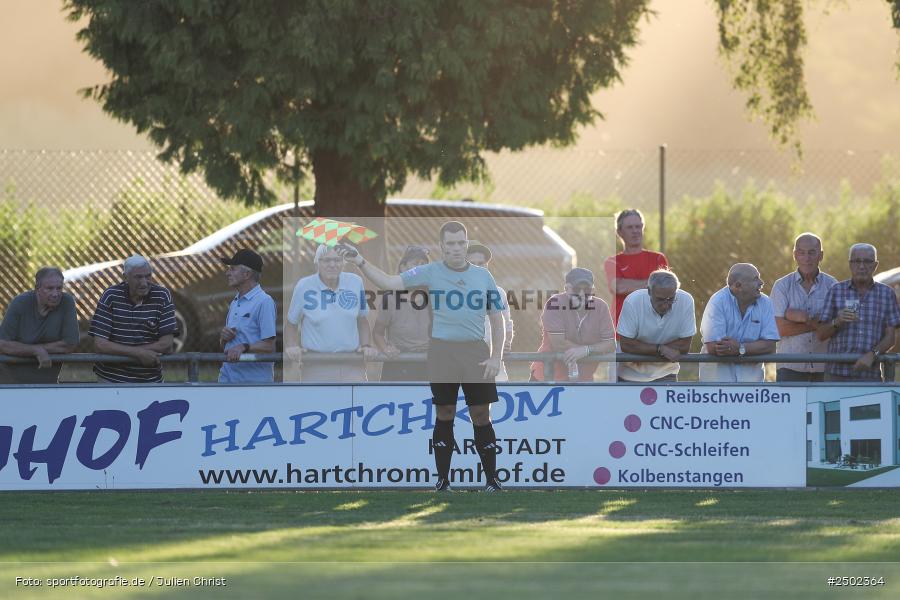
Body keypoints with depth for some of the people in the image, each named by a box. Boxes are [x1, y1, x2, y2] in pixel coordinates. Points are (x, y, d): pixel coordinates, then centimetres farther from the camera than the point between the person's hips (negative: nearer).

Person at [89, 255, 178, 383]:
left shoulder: (162, 297, -3)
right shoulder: (110, 297, -5)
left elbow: (166, 344, -8)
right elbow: (99, 344, -9)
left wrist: (120, 351, -12)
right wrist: (139, 353, -18)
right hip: (111, 379, -1)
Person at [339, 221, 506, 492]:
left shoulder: (483, 276, 8)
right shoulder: (430, 272, 2)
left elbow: (497, 319, 11)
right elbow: (388, 282, -2)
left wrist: (496, 356, 2)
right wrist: (360, 263, -16)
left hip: (476, 352, 1)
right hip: (442, 351, -1)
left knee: (481, 415, 0)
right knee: (445, 414, 4)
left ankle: (492, 480, 8)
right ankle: (442, 480, 11)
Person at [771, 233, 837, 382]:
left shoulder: (831, 285, 4)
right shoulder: (782, 286, 2)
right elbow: (779, 328, -8)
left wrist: (804, 317, -12)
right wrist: (814, 323, -10)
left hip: (824, 369, 1)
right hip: (791, 368, -1)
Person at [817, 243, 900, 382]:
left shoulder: (886, 294, 7)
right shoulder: (836, 291, 5)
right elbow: (821, 334, 3)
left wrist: (872, 355, -15)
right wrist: (837, 322, -18)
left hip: (870, 375, 0)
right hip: (837, 374, 0)